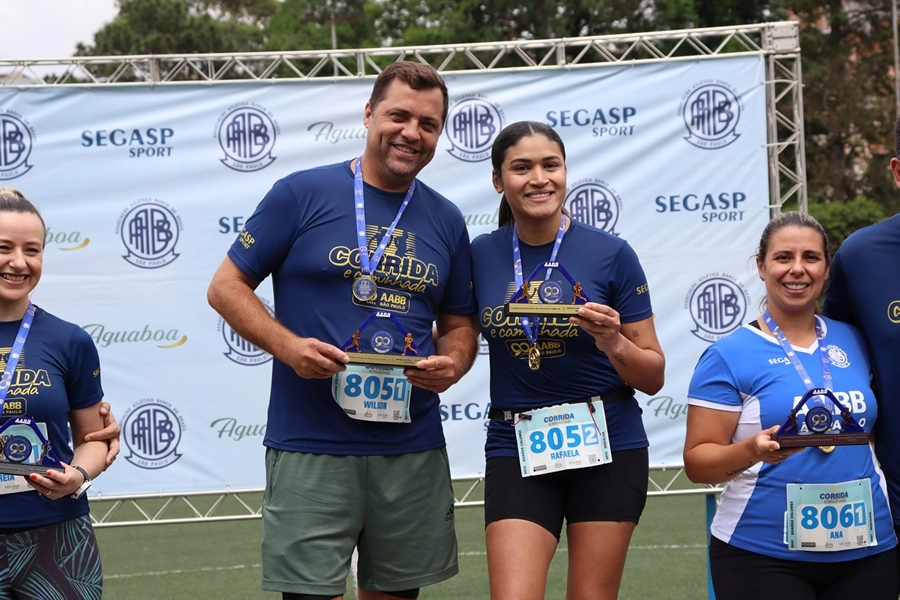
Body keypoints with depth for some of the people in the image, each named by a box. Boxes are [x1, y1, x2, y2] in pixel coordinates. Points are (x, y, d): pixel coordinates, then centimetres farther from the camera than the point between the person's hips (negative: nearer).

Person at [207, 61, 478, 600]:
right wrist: (287, 345, -16)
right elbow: (227, 287, 0)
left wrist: (451, 364, -5)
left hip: (414, 450, 4)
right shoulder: (302, 194, -2)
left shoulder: (446, 220, 10)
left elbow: (459, 324, 18)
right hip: (311, 448, -4)